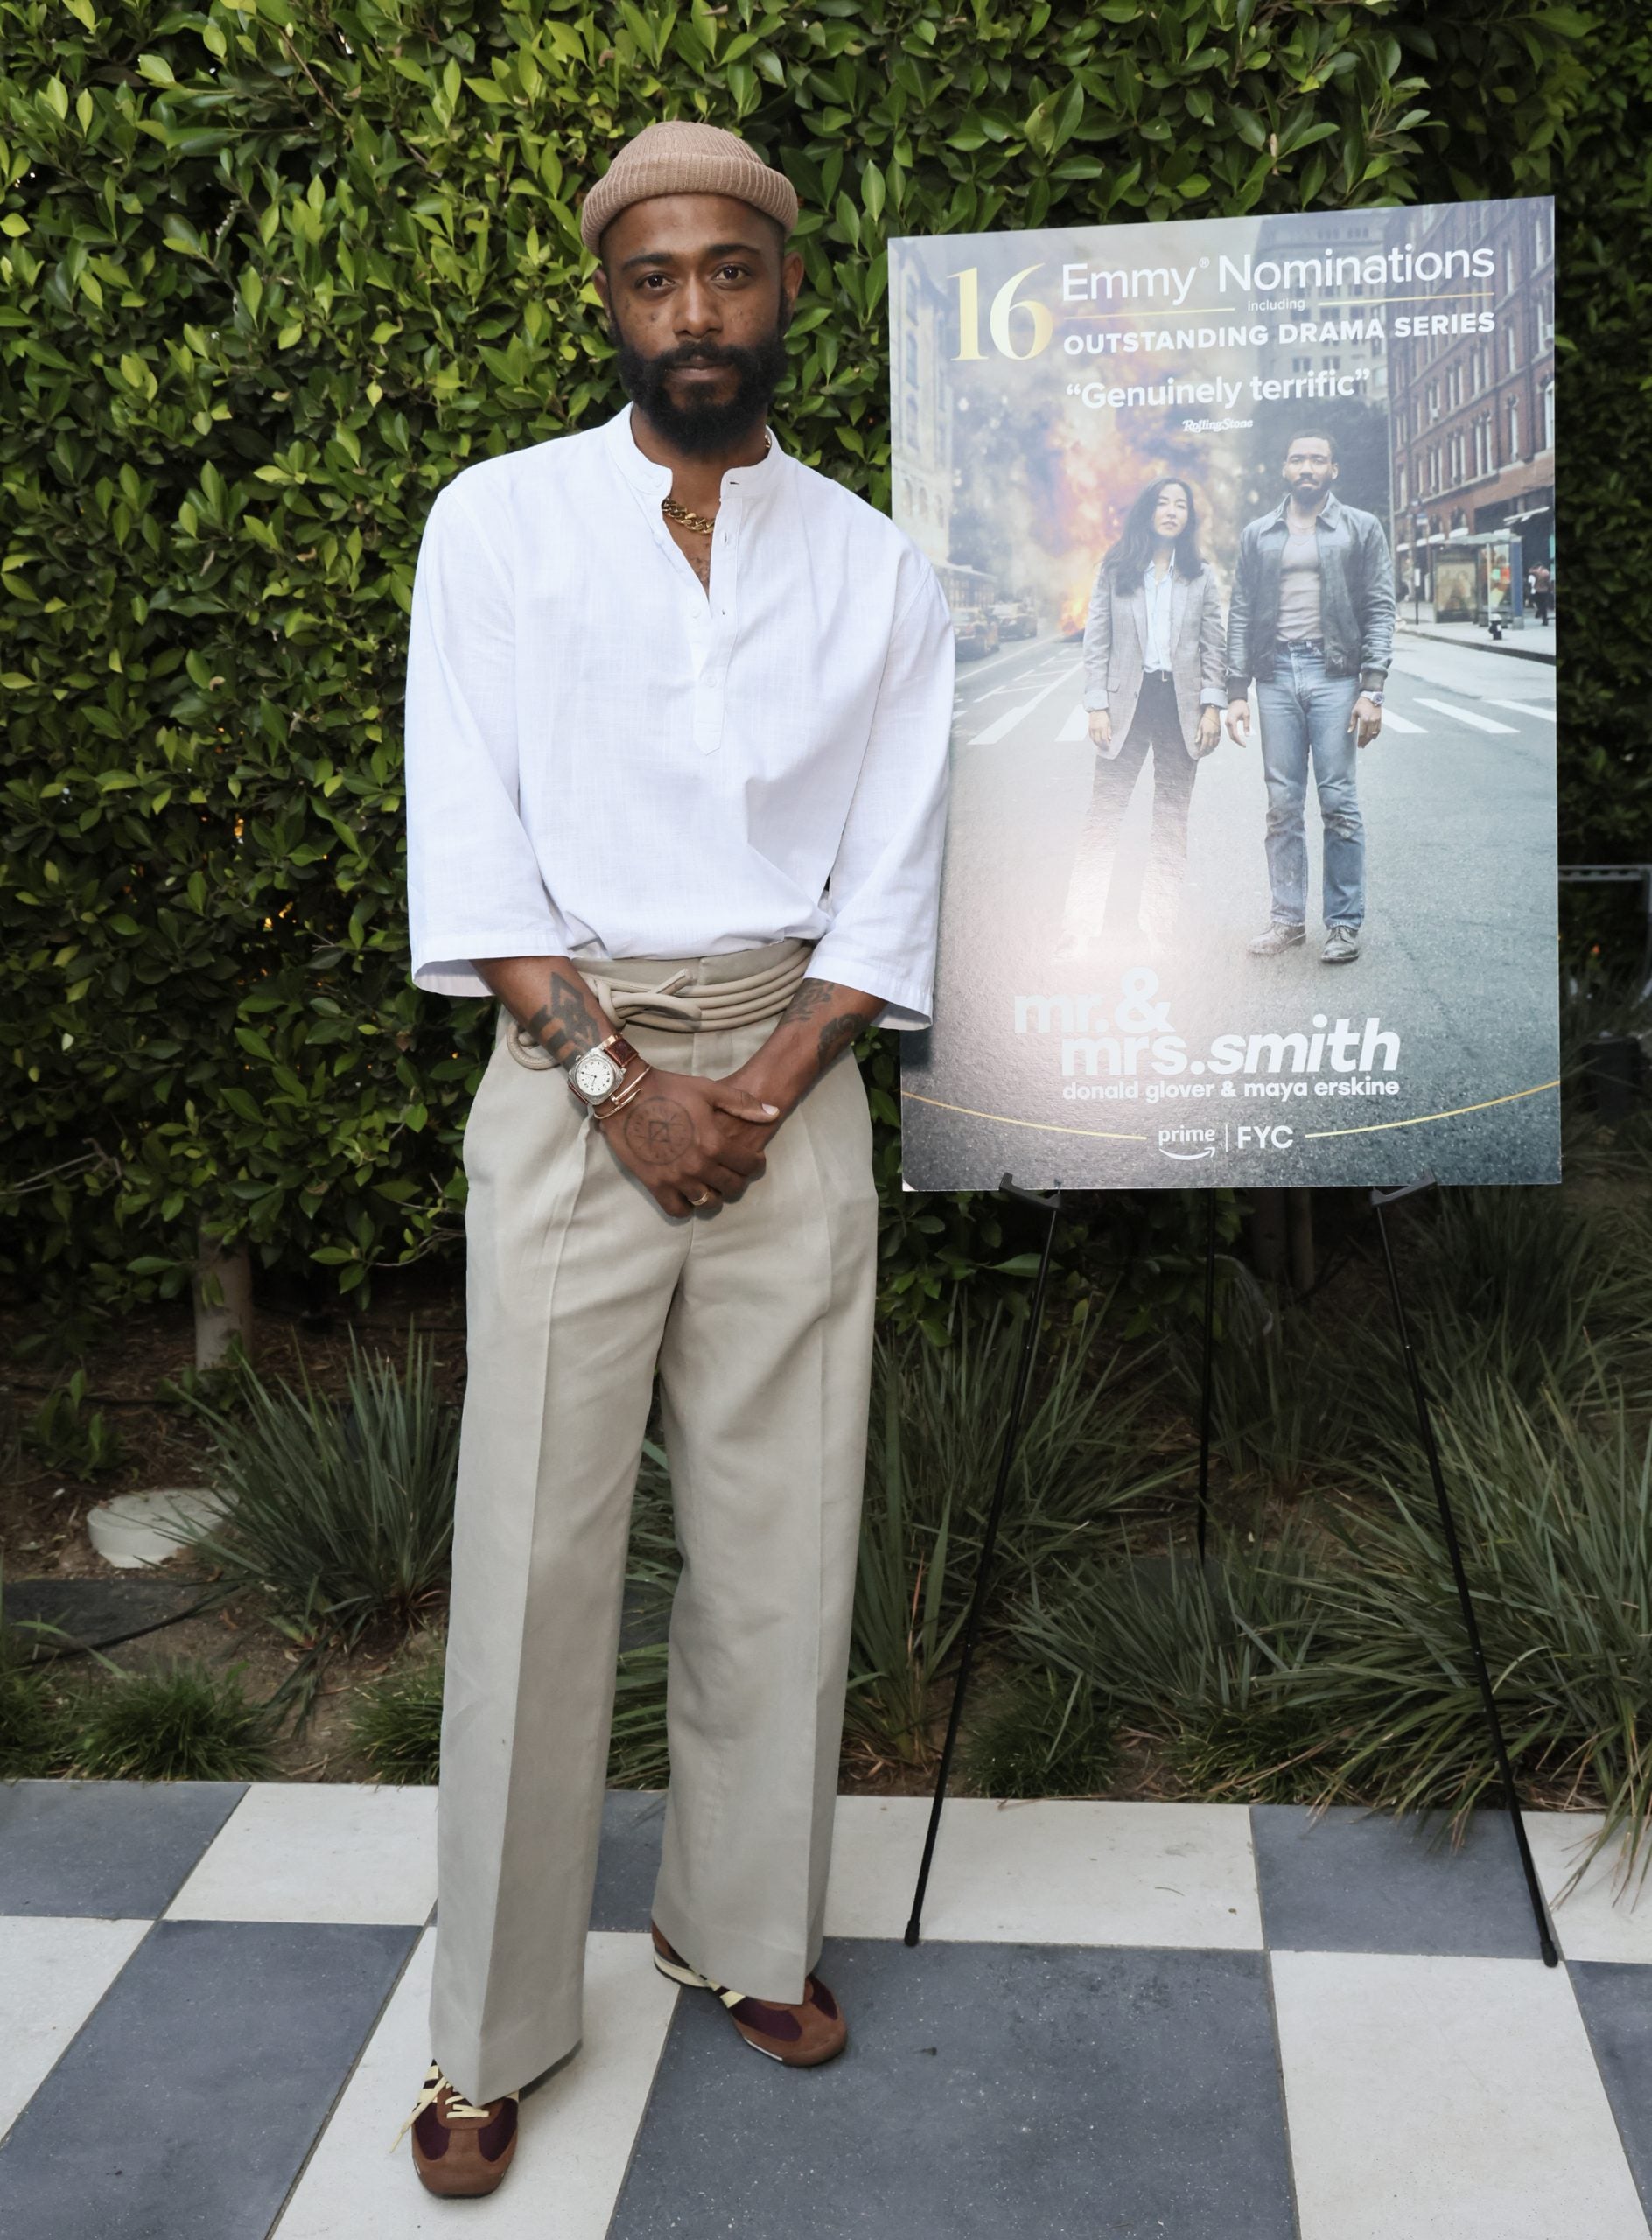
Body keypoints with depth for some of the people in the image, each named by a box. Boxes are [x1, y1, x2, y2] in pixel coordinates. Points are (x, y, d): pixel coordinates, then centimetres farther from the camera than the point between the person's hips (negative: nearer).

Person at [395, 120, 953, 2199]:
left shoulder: (879, 571, 9)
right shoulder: (496, 522, 4)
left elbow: (891, 879, 5)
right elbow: (467, 841, -3)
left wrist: (765, 1086, -9)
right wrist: (617, 1079, -12)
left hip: (791, 1076, 2)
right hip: (567, 1072, -2)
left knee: (782, 1536, 6)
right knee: (534, 1547, -2)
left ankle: (744, 1928, 25)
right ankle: (492, 2022, 11)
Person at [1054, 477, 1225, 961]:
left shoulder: (1201, 576, 8)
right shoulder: (1115, 571, 5)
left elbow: (1213, 645, 7)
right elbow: (1096, 642, 2)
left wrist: (1213, 706, -2)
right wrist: (1097, 707, -6)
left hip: (1181, 705, 2)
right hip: (1127, 702, -1)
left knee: (1172, 823, 5)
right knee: (1103, 817, -4)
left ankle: (1159, 935, 10)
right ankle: (1075, 936, -3)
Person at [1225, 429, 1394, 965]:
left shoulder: (1361, 529, 6)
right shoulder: (1257, 535, 13)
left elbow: (1380, 610, 1)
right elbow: (1240, 615, 11)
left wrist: (1371, 689, -9)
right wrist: (1237, 693, 2)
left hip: (1334, 674, -2)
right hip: (1276, 676, 3)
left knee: (1339, 804, -3)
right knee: (1282, 806, 4)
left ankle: (1344, 922, 3)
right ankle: (1287, 917, 12)